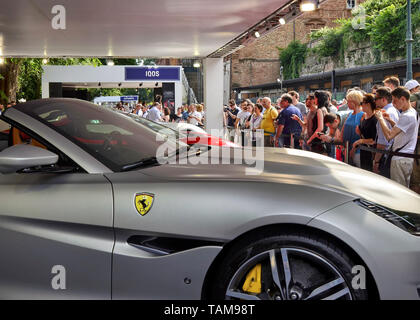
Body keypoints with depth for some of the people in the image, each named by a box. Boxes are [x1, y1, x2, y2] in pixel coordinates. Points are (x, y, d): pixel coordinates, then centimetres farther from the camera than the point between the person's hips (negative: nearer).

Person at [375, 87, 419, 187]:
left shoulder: (407, 116, -21)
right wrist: (390, 120, 12)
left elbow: (389, 135, -26)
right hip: (408, 158, 10)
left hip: (400, 159, -10)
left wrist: (380, 118, -15)